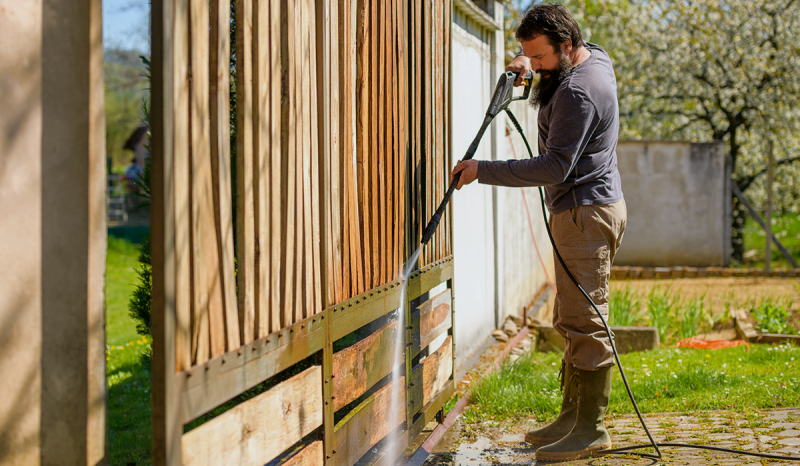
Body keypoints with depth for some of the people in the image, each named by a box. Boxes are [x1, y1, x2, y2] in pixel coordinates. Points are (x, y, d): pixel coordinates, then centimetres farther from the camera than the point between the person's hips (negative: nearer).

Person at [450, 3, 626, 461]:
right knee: (572, 319, 13)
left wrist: (484, 170, -22)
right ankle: (573, 415, 17)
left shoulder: (577, 92, -21)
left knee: (584, 321, -11)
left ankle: (591, 429, -9)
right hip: (588, 208, 11)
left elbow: (554, 167, -25)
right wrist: (529, 66, 12)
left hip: (587, 211, -11)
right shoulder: (594, 55, 11)